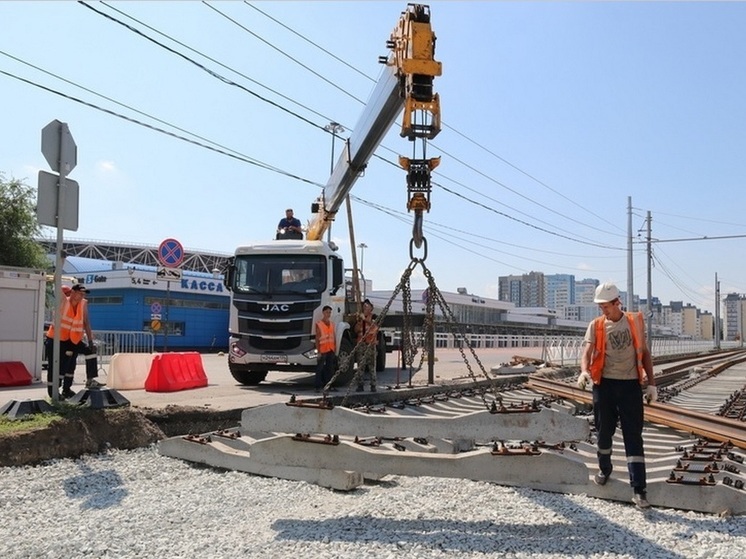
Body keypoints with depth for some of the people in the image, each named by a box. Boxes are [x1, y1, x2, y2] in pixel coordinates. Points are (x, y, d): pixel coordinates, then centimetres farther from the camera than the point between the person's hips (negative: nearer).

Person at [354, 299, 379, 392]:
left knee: (372, 365, -5)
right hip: (361, 344, 4)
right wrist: (359, 321, -6)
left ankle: (373, 385, -3)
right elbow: (356, 330, 11)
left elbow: (375, 326, -17)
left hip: (371, 344, -4)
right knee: (360, 365, 3)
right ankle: (360, 385, 6)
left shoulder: (374, 317, 3)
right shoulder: (360, 318, 16)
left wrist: (365, 319, -26)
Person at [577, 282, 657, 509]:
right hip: (604, 384, 1)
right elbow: (587, 352, -10)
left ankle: (639, 490, -4)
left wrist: (651, 383, 4)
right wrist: (584, 371, -31)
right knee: (604, 431, 12)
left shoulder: (635, 321, 5)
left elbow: (644, 352, 10)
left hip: (631, 385, 0)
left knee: (633, 436, -4)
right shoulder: (596, 325, 1)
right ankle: (604, 470, 37)